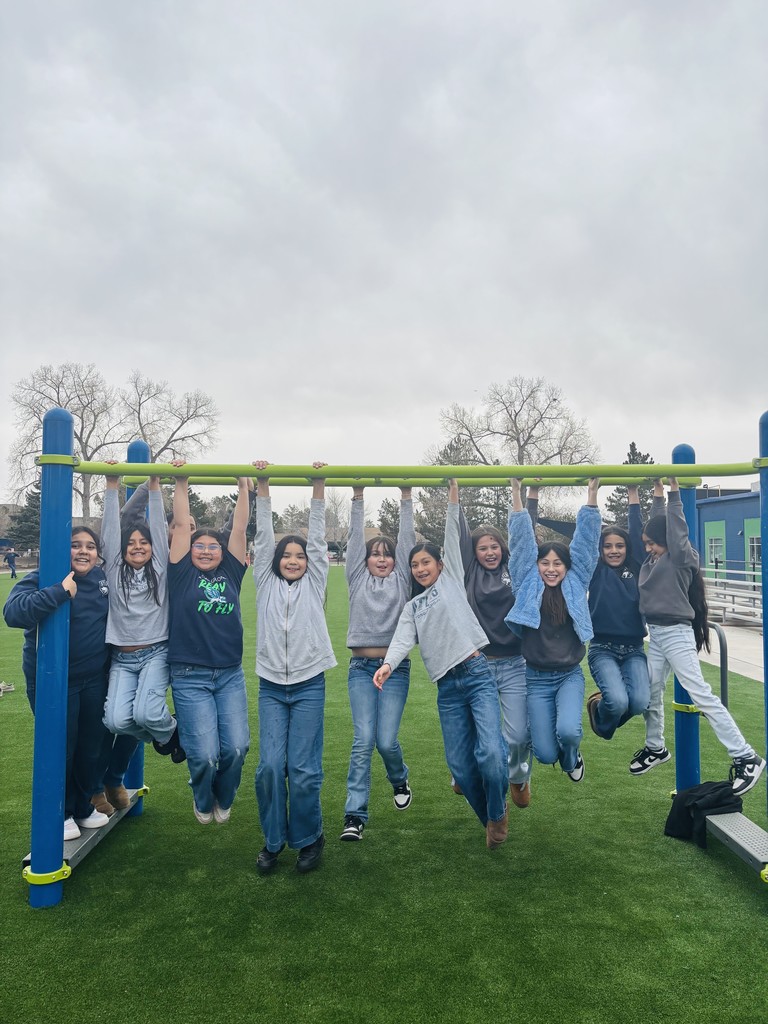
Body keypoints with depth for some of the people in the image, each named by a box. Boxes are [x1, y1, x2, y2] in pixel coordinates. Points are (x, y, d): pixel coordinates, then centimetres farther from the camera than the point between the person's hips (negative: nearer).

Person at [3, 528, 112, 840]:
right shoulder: (41, 579, -13)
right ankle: (61, 814, 29)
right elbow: (13, 612, -31)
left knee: (91, 747, 16)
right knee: (60, 749, 7)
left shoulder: (104, 578, 4)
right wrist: (60, 591, -38)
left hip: (95, 681, 5)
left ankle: (84, 807, 37)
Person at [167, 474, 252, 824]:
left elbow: (240, 528, 6)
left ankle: (224, 801, 28)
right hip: (190, 678, -3)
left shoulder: (230, 574, 9)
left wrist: (243, 486, 4)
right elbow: (181, 525, -2)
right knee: (205, 753, -8)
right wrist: (181, 483, -1)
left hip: (231, 676, 3)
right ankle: (203, 803, 27)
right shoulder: (182, 574, 3)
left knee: (236, 748, -5)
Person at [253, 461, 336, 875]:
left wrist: (318, 487, -3)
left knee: (304, 770, -2)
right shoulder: (266, 582, 9)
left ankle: (308, 840, 20)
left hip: (309, 685, -1)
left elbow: (317, 537, 1)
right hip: (271, 686, 1)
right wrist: (262, 488, 0)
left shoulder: (314, 583, 7)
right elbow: (264, 537, 4)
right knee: (270, 766, -4)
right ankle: (272, 841, 17)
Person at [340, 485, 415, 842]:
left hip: (395, 667, 0)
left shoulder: (401, 580, 10)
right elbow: (355, 538, 7)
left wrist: (406, 498, 5)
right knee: (363, 740, -8)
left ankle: (399, 780, 29)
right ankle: (355, 815, 0)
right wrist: (358, 497, 6)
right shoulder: (357, 579, 11)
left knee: (386, 740, -5)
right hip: (361, 667, 1)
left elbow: (407, 539, 5)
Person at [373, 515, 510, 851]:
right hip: (447, 687, 4)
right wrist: (388, 665, -17)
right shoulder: (412, 606, 18)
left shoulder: (452, 579, 13)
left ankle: (498, 813, 11)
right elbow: (403, 639, 1)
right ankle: (489, 819, 26)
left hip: (478, 674, -3)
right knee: (459, 763, 1)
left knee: (489, 751, -17)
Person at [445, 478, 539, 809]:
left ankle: (519, 776, 31)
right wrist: (454, 497, 1)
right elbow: (457, 538, 1)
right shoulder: (470, 574, 4)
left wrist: (533, 494, 1)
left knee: (518, 736, -2)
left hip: (515, 666, 0)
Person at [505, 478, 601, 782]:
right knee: (545, 754, -2)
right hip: (537, 678, 0)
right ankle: (559, 754, 37)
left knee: (568, 731, -24)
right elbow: (521, 539, -7)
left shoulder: (576, 583, 0)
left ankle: (571, 758, 14)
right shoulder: (527, 585, -2)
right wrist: (516, 493, -10)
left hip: (570, 675, 0)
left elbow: (586, 537, -3)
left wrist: (592, 493, -7)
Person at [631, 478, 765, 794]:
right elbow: (656, 524, 18)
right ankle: (655, 747, 31)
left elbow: (675, 527, -19)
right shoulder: (653, 560, 9)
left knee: (701, 695, -8)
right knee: (651, 693, 14)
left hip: (676, 634, -8)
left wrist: (674, 491, -14)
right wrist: (657, 495, 16)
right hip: (655, 634, 8)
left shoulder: (680, 558, -10)